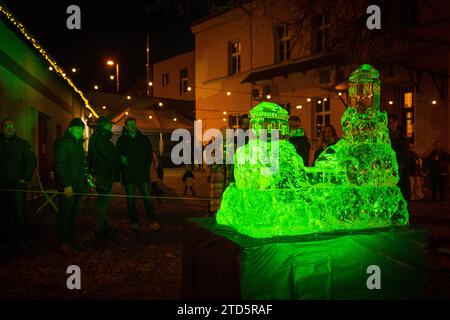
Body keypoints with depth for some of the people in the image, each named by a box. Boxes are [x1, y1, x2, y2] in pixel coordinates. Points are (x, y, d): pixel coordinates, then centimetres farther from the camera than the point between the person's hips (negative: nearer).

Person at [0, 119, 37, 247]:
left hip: (17, 184, -3)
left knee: (20, 212, -5)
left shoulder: (23, 144, 5)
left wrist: (25, 178, -5)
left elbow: (31, 162, 3)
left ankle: (22, 238, 3)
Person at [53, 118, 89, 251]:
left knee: (74, 214, 11)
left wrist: (85, 184, 18)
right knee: (65, 214, -1)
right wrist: (66, 185, -21)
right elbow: (60, 165, -15)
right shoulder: (62, 143, -7)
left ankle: (70, 241, 19)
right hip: (68, 187, -8)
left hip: (78, 186, 8)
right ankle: (63, 242, 8)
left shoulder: (78, 144, 20)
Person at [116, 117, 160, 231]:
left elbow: (149, 154, 12)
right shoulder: (122, 140, 5)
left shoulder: (143, 139, 9)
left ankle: (152, 221, -1)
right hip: (128, 174, 0)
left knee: (147, 197, -5)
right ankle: (134, 222, 14)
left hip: (142, 173, 0)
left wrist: (146, 168, 3)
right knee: (131, 199, 5)